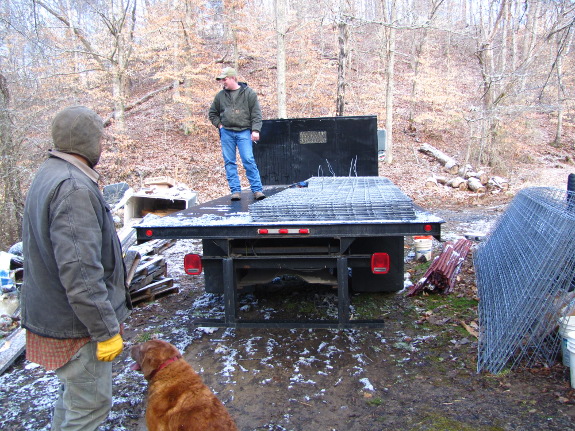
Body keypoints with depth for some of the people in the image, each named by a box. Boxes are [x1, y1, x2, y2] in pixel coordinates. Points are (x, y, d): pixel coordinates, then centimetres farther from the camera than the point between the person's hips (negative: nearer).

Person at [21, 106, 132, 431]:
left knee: (72, 396, 26)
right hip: (76, 325, -10)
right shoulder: (75, 188, -25)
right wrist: (106, 331, -21)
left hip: (51, 315, 10)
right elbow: (80, 272, -30)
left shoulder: (49, 175, 8)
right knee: (90, 405, 5)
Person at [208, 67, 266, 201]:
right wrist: (219, 125, 8)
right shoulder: (221, 95, 12)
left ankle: (257, 189, -6)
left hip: (244, 132, -3)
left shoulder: (249, 93, 4)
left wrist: (255, 130, -10)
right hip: (226, 133, 4)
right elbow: (212, 113, 23)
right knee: (229, 162, 1)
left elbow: (256, 114, 0)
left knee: (249, 160, -11)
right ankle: (235, 191, 5)